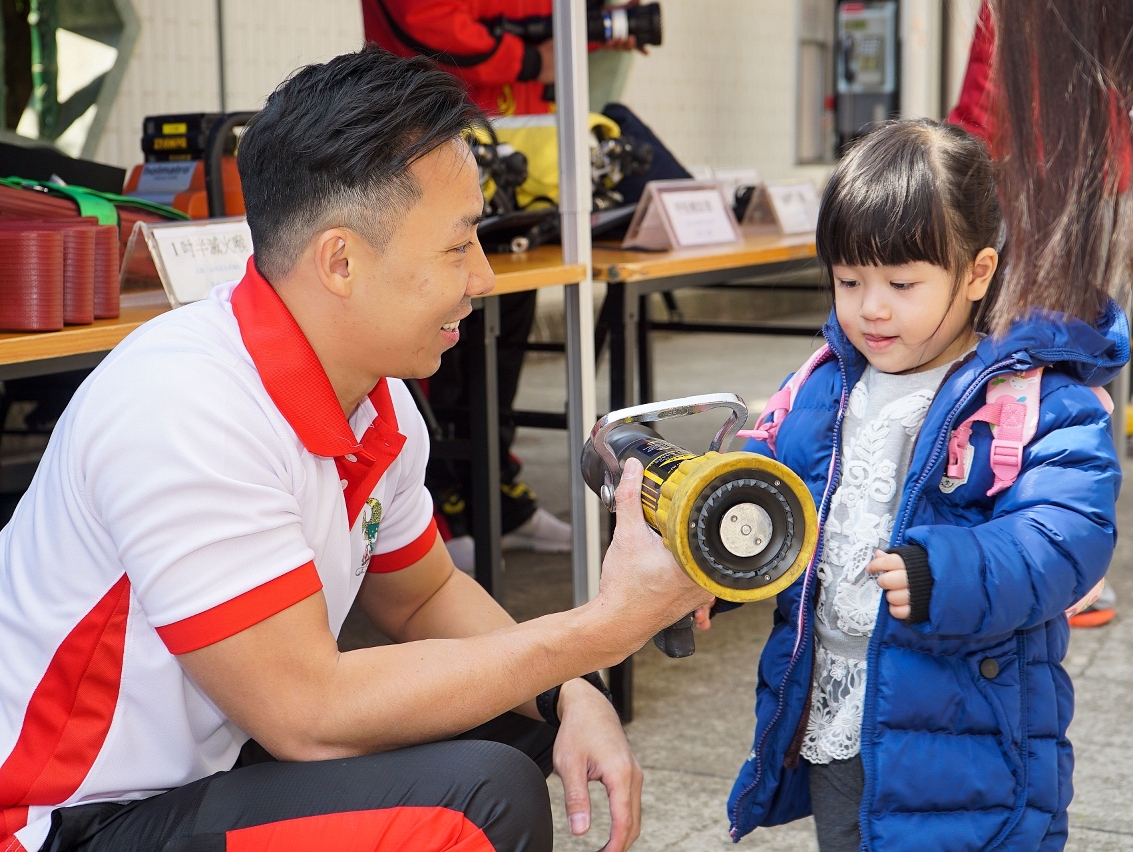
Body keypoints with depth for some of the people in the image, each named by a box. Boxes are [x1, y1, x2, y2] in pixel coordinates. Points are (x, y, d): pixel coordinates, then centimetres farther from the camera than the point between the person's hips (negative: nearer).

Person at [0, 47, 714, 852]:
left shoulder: (378, 404, -2)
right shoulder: (182, 410, -27)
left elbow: (425, 596, 13)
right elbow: (308, 713, -26)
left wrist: (572, 696, -5)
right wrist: (603, 628, -22)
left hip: (214, 759, 8)